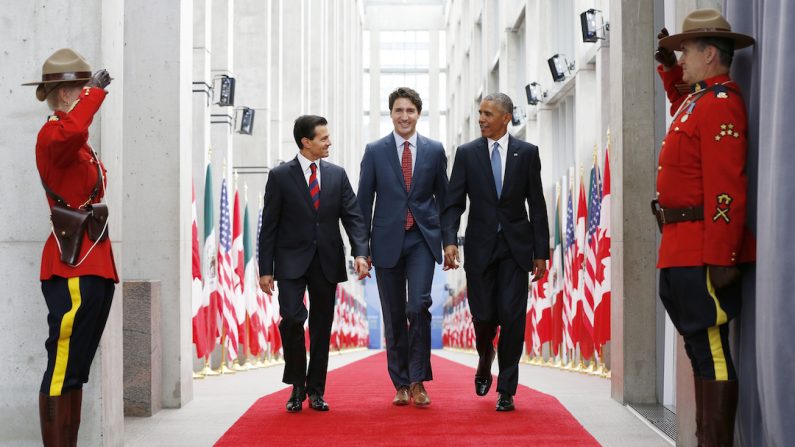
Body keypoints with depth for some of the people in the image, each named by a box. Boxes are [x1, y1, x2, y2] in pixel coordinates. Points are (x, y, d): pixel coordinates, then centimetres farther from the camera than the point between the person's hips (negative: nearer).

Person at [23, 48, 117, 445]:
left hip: (93, 269, 10)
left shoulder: (79, 147, 21)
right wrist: (96, 91, -23)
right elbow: (72, 130, -34)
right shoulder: (53, 135, -12)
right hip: (72, 272, -10)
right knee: (63, 369, -9)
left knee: (74, 370, 13)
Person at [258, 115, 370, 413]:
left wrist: (360, 253, -13)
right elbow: (269, 226, -1)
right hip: (292, 262, -3)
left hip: (327, 262, 3)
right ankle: (297, 385, 2)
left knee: (322, 326, 6)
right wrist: (265, 270, -5)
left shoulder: (337, 175, 7)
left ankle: (316, 391, 17)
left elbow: (352, 217, 3)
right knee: (291, 318, -17)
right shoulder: (280, 176, -2)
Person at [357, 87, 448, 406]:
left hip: (422, 240, -1)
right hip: (388, 241, 1)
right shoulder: (375, 151, 3)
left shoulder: (434, 151, 5)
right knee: (393, 317, 5)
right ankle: (400, 383, 15)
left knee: (418, 307, -16)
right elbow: (364, 201, 4)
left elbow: (444, 198, 10)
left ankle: (417, 380, -6)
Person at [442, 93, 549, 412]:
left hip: (516, 247, -1)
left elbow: (537, 205, 4)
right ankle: (485, 358, 35)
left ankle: (506, 390, 3)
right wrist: (449, 240, -15)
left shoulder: (527, 153, 3)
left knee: (511, 317, -6)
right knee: (483, 316, 0)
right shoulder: (467, 153, 4)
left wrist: (541, 252, 0)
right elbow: (453, 203, 1)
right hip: (480, 247, 1)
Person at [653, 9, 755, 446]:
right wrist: (668, 67, 31)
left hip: (703, 253, -10)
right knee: (702, 347, 14)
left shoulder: (721, 103, -14)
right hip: (683, 250, 10)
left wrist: (720, 258, -25)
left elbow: (727, 189, -22)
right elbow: (682, 105, 45)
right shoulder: (699, 99, 15)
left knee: (711, 349, -8)